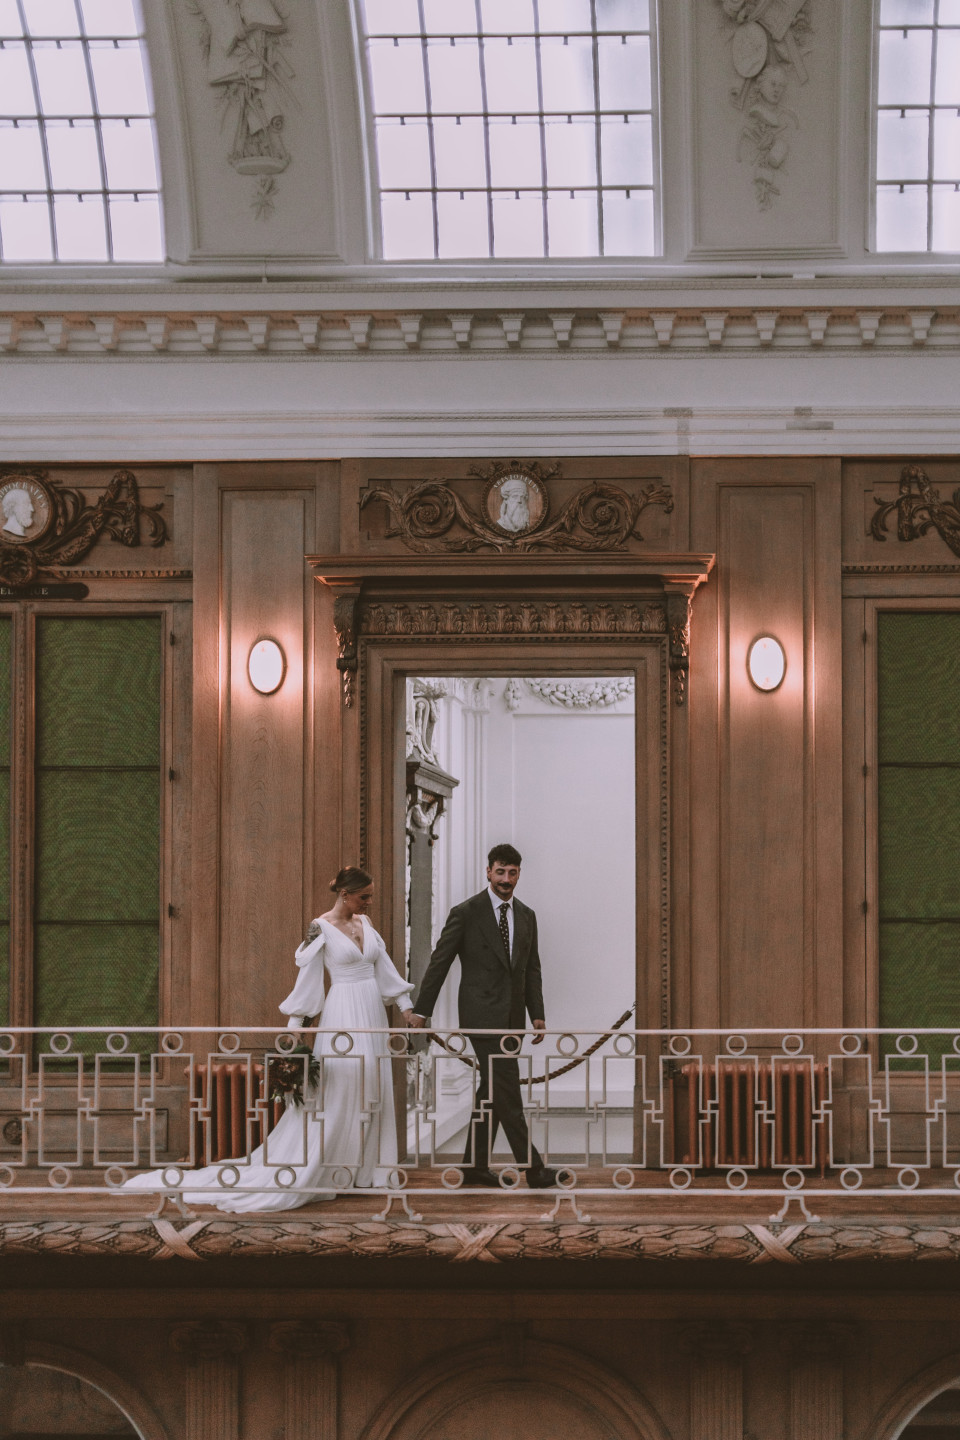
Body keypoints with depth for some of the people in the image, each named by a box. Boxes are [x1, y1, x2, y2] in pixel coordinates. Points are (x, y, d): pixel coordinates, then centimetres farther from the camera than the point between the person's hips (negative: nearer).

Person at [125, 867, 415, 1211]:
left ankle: (362, 1171, 13)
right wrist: (295, 1028, -12)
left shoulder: (364, 924, 11)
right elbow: (307, 977, -9)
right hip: (343, 1016, -7)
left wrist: (406, 1007, 10)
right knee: (336, 1091, -9)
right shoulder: (320, 928, -8)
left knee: (371, 1090, 6)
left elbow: (384, 966, 14)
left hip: (372, 1014, 7)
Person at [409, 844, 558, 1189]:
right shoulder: (466, 913, -7)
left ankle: (475, 1166, 20)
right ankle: (533, 1170, -12)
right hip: (482, 1014, -7)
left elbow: (532, 970, 14)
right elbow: (439, 963, -3)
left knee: (491, 1090, 11)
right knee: (507, 1090, -11)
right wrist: (421, 1010, -3)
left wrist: (537, 1014, 6)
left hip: (511, 1017, 7)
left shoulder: (526, 916, 11)